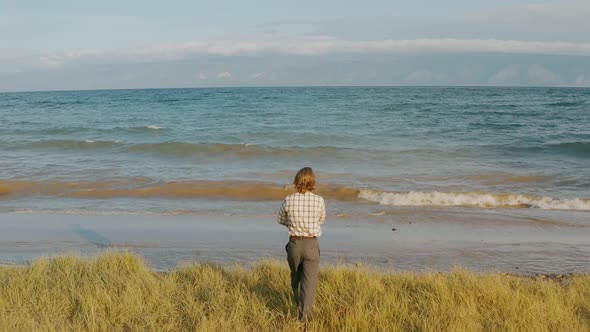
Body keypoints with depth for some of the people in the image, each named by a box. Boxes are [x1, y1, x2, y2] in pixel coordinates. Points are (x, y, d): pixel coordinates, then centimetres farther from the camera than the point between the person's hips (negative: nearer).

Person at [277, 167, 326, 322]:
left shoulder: (288, 200, -8)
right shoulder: (319, 200, -9)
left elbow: (282, 220, 10)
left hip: (294, 244, 2)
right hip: (311, 245, -2)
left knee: (295, 276, 25)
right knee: (309, 281, 0)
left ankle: (300, 304, 48)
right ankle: (304, 316, -13)